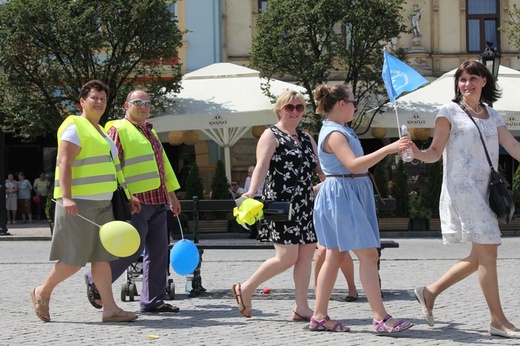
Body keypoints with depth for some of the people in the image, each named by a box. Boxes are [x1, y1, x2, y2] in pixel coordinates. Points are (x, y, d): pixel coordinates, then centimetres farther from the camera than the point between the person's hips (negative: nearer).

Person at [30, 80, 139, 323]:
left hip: (102, 203, 9)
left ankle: (110, 308, 2)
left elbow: (109, 169, 27)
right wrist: (66, 197, -28)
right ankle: (42, 292, 12)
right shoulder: (74, 127, -7)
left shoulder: (101, 130, 22)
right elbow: (64, 162, -17)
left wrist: (128, 196, 24)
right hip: (79, 204, -9)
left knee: (102, 257, 4)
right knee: (74, 259, -6)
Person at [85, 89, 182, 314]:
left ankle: (152, 301, 9)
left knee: (158, 251, 4)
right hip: (135, 201, -8)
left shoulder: (150, 132, 21)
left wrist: (172, 194, 27)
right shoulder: (118, 130, -5)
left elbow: (164, 163, 28)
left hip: (157, 202, 8)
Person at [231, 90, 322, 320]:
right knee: (287, 257, -11)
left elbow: (320, 167, 22)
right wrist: (252, 192, -31)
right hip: (281, 203, -7)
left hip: (305, 204, 7)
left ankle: (301, 308, 7)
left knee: (306, 255, 2)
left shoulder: (306, 139, 20)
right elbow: (261, 166, -16)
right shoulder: (271, 135, -2)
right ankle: (245, 289, 5)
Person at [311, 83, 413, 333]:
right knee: (368, 254, -12)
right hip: (341, 194, -11)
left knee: (336, 256, 10)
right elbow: (353, 164, -30)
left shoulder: (340, 130, 17)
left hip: (352, 195, 11)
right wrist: (388, 149, -33)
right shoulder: (334, 133, -16)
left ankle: (319, 317, 11)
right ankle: (380, 318, -13)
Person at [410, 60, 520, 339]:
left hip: (487, 189, 7)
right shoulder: (450, 111, 0)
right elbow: (436, 151, -4)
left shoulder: (492, 115, 16)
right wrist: (419, 154, -25)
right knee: (487, 252, -9)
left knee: (480, 257, 7)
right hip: (462, 187, -7)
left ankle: (431, 292, 18)